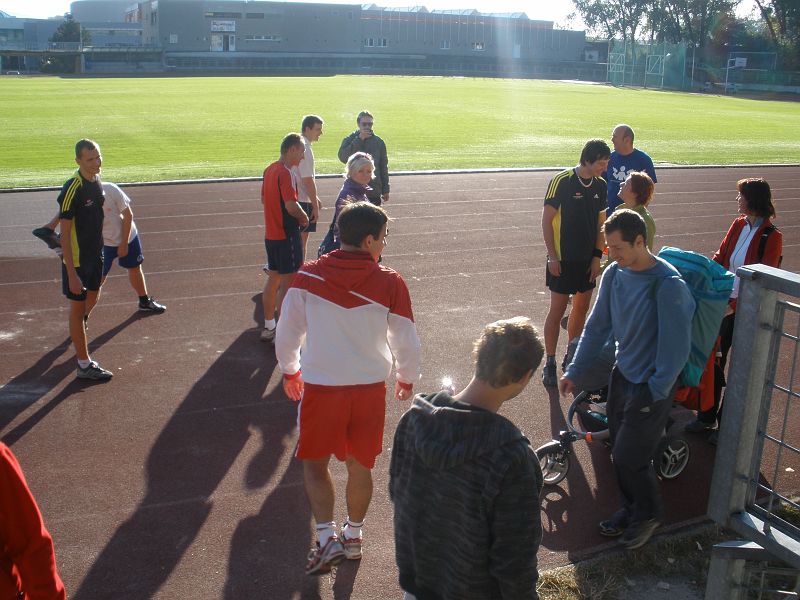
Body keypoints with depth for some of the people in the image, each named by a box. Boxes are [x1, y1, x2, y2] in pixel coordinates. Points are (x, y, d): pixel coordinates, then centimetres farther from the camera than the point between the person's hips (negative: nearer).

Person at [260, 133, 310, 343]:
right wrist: (304, 217, -5)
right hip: (287, 236, -9)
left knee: (273, 278, 17)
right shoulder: (285, 173, -19)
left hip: (271, 234, 9)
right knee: (287, 283, -1)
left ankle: (269, 327, 26)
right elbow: (291, 206, -26)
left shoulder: (269, 169, 10)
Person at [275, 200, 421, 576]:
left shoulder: (307, 276, -8)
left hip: (319, 387, -1)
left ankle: (327, 538, 8)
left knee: (314, 462, 17)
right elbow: (406, 342, 0)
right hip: (371, 388, 1)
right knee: (360, 464, 18)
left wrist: (290, 371, 20)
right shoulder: (390, 283, -10)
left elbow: (288, 332, 2)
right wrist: (407, 378, 19)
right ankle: (353, 535, 33)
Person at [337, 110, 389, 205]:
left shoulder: (379, 142, 5)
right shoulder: (350, 140, 0)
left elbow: (383, 167, 9)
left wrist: (385, 190, 7)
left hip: (374, 191, 2)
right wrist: (359, 139, -19)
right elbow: (342, 157, -19)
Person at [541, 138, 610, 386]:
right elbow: (547, 220, -12)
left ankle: (571, 357, 29)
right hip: (563, 259, -6)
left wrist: (597, 256, 3)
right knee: (557, 310, -1)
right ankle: (550, 363, 10)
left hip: (587, 259, 6)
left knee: (582, 308, 14)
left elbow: (600, 223, 10)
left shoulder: (600, 185, 4)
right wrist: (552, 256, -14)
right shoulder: (562, 181, -15)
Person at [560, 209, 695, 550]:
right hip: (622, 375, 6)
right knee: (620, 451, 15)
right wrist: (574, 371, 6)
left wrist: (654, 394, -16)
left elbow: (676, 347, -21)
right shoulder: (614, 274, -4)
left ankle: (649, 514, 26)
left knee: (630, 457, 0)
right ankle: (631, 508, 37)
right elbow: (598, 326, 6)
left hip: (652, 385, -6)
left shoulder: (668, 285, -25)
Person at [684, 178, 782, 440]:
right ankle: (707, 417, 29)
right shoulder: (739, 224, 2)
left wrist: (735, 306, -23)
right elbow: (720, 256, 5)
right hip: (723, 303, 6)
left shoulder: (771, 236, -16)